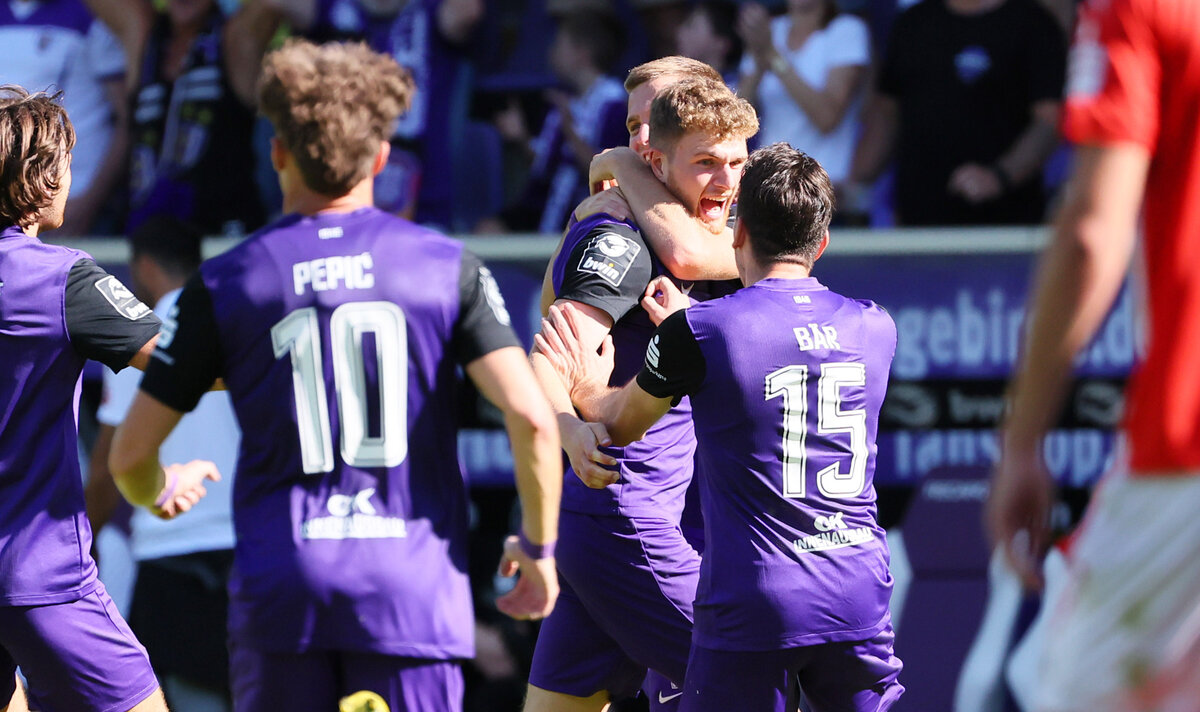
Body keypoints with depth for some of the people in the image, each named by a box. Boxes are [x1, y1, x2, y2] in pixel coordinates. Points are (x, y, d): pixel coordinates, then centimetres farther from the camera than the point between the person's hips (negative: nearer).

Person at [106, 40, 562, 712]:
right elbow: (533, 417, -7)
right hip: (412, 580, 0)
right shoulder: (448, 266, 2)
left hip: (278, 586, 0)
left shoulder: (224, 283, 4)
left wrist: (158, 496, 31)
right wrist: (539, 545, 9)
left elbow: (130, 454, 7)